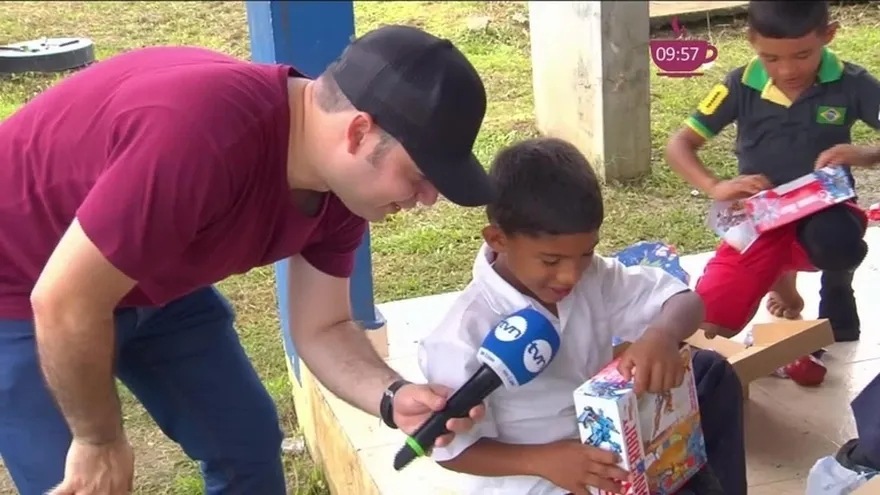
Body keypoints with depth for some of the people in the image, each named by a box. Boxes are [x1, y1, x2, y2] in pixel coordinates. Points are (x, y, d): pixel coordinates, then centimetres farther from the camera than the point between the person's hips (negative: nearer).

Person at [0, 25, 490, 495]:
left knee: (247, 442, 10)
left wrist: (393, 396, -22)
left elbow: (322, 330, -3)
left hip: (150, 282, 7)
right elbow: (64, 303, -32)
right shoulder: (204, 134, -40)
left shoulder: (341, 186, -14)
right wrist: (99, 441, -16)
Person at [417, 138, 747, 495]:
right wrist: (544, 460, -31)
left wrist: (663, 334, -31)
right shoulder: (466, 335, -25)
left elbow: (686, 301, -7)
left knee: (712, 373, 4)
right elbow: (453, 450, -17)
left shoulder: (591, 276, -9)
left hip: (613, 446, 7)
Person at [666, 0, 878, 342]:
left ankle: (836, 287, 1)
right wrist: (716, 187, -21)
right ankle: (780, 275, 22)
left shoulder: (851, 84, -9)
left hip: (823, 212, -2)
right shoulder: (742, 85, -6)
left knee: (836, 238, -40)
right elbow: (678, 146, -3)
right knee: (702, 329, -13)